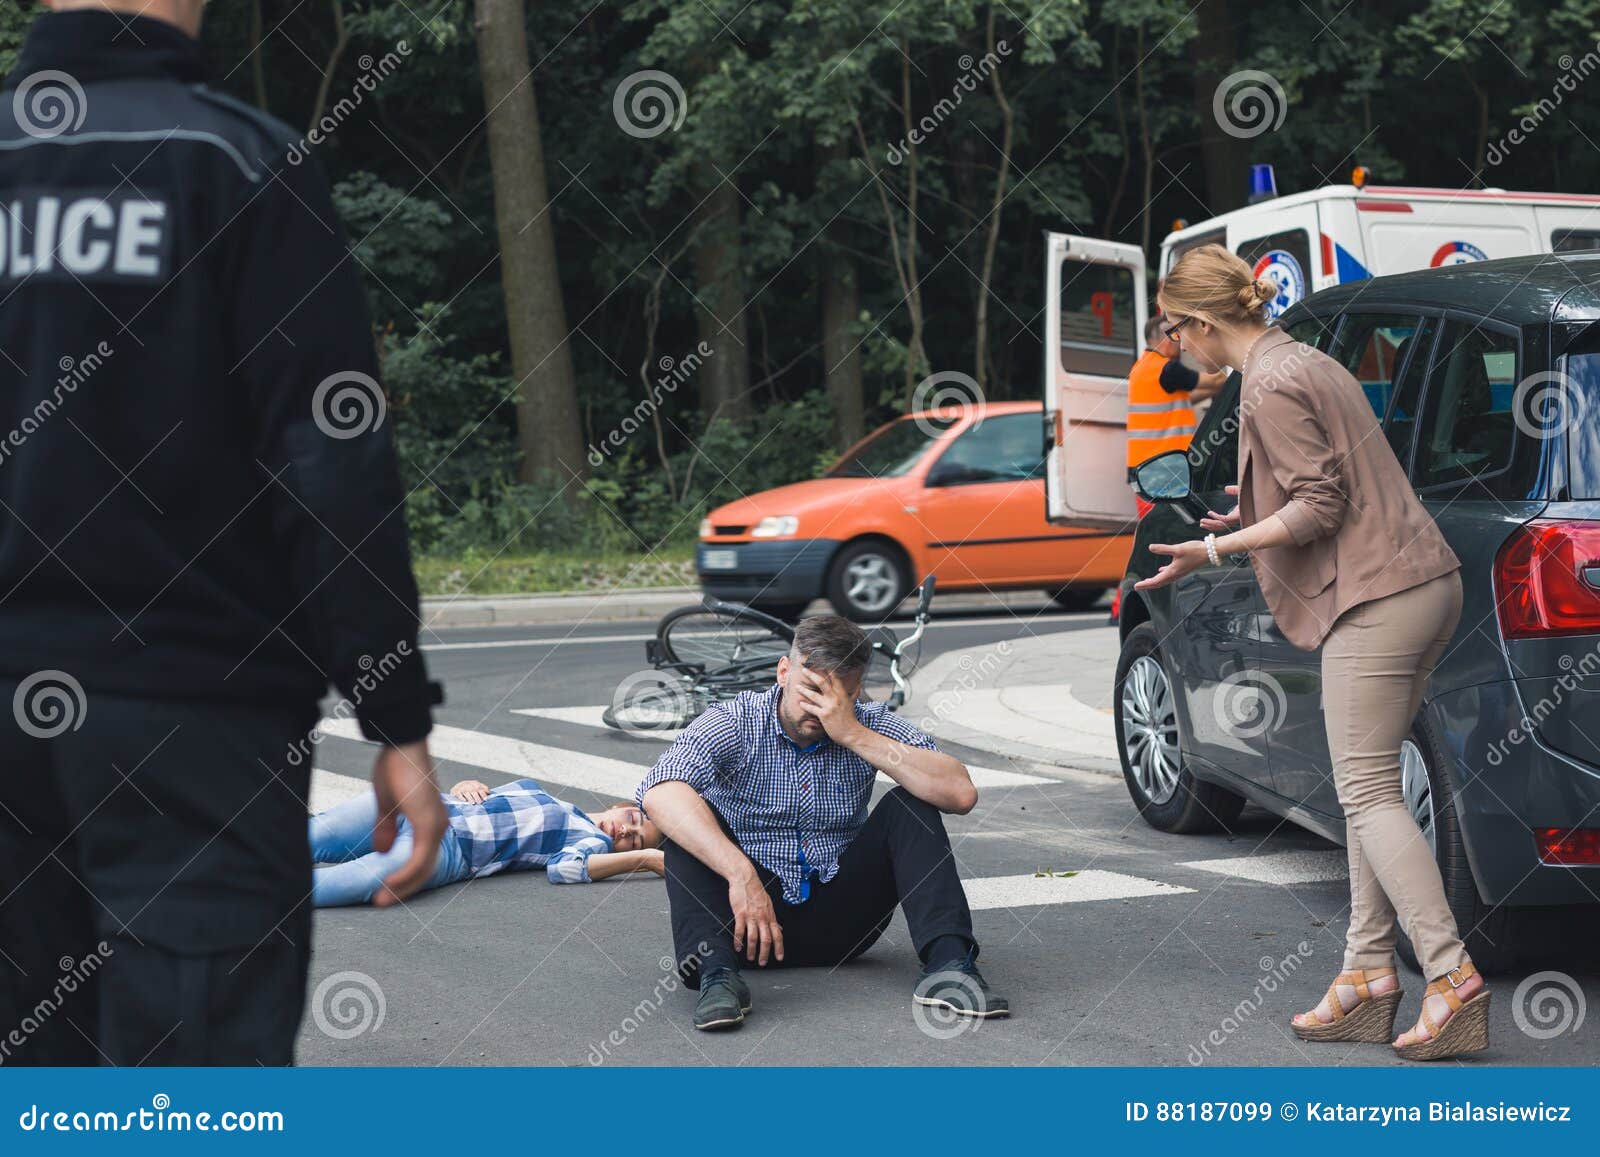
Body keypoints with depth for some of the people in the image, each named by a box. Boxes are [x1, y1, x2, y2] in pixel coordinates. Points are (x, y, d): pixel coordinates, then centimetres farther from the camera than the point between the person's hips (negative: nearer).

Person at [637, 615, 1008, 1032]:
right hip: (747, 904, -2)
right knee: (689, 822, -25)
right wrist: (741, 874, -43)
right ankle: (717, 973, -42)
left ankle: (947, 962, -31)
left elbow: (960, 793, -20)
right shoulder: (735, 722, -11)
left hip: (839, 919, 2)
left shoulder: (871, 726, -3)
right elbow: (660, 792, -32)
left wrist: (855, 735, -24)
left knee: (907, 806, -16)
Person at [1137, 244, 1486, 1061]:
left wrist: (1216, 549, -12)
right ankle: (1368, 974, 12)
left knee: (1368, 793, -8)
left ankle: (1452, 979, -12)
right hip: (1423, 586, 10)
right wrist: (1256, 516, 29)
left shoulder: (1270, 387, -12)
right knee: (1366, 787, 11)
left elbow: (1319, 506, -16)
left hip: (1376, 598, -10)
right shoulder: (1308, 363, 18)